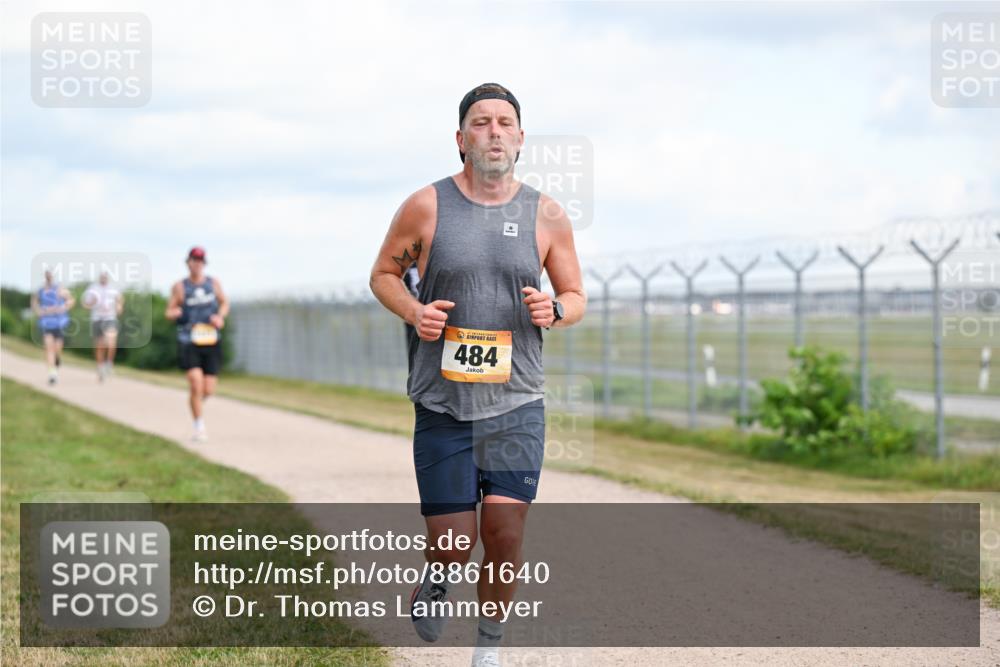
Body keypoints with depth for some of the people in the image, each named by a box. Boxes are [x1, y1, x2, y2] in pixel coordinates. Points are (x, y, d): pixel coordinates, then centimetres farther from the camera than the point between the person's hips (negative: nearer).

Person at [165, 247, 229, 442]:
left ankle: (196, 402, 37)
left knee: (208, 390, 1)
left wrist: (220, 316, -2)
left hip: (211, 341, 3)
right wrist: (175, 312, -20)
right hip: (188, 343, -3)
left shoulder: (213, 283, 7)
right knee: (196, 385, -16)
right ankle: (199, 427, -1)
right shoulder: (180, 287, -1)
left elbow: (224, 303, 19)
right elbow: (169, 312, 4)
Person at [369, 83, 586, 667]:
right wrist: (413, 311, -10)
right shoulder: (426, 207, -1)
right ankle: (437, 580, 35)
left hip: (517, 405, 1)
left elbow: (577, 297, 12)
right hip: (442, 405, -1)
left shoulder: (546, 215, 3)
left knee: (505, 538, -5)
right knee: (453, 546, -2)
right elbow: (384, 274, 11)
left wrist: (555, 309, -11)